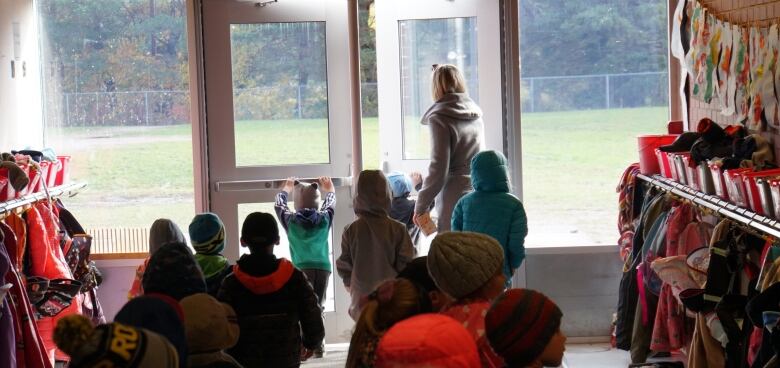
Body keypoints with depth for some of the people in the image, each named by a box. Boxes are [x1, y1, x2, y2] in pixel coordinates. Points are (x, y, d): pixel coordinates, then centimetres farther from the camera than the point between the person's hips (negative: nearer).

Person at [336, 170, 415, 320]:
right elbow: (406, 264, -4)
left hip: (362, 299, 1)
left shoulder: (351, 230, -4)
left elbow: (344, 267, 3)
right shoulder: (397, 229, -8)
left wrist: (350, 286, 21)